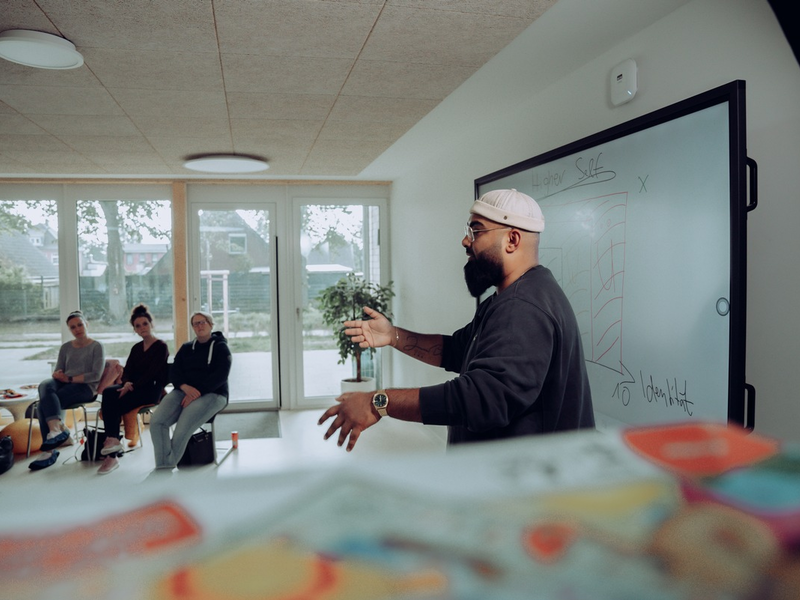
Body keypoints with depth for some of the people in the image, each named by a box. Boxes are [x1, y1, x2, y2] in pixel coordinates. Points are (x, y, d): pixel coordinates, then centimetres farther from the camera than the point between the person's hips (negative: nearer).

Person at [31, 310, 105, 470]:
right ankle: (58, 430, -42)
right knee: (45, 385, -31)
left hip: (85, 387, -5)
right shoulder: (65, 347, 21)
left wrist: (70, 378, -12)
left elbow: (96, 375, -6)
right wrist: (58, 375, -9)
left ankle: (49, 450, -31)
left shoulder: (96, 347, 5)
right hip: (64, 385, 5)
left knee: (44, 403, -28)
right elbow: (57, 372, 15)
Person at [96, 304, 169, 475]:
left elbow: (152, 373, -12)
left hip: (151, 390, -6)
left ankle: (112, 453, -22)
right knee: (108, 392, -25)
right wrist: (127, 383, -12)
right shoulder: (136, 348, 19)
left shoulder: (161, 346, -2)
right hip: (133, 389, 6)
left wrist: (132, 386, -21)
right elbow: (127, 371, 10)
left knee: (112, 403, -26)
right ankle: (113, 439, -29)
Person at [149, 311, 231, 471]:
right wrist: (185, 387, -12)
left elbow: (220, 376, -8)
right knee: (156, 421, -22)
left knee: (182, 430, -28)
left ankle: (166, 466, -11)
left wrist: (196, 393, -18)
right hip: (184, 391, 5)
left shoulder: (220, 347, 5)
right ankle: (164, 468, -22)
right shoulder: (186, 348, 21)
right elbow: (174, 372, 10)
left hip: (212, 394, -5)